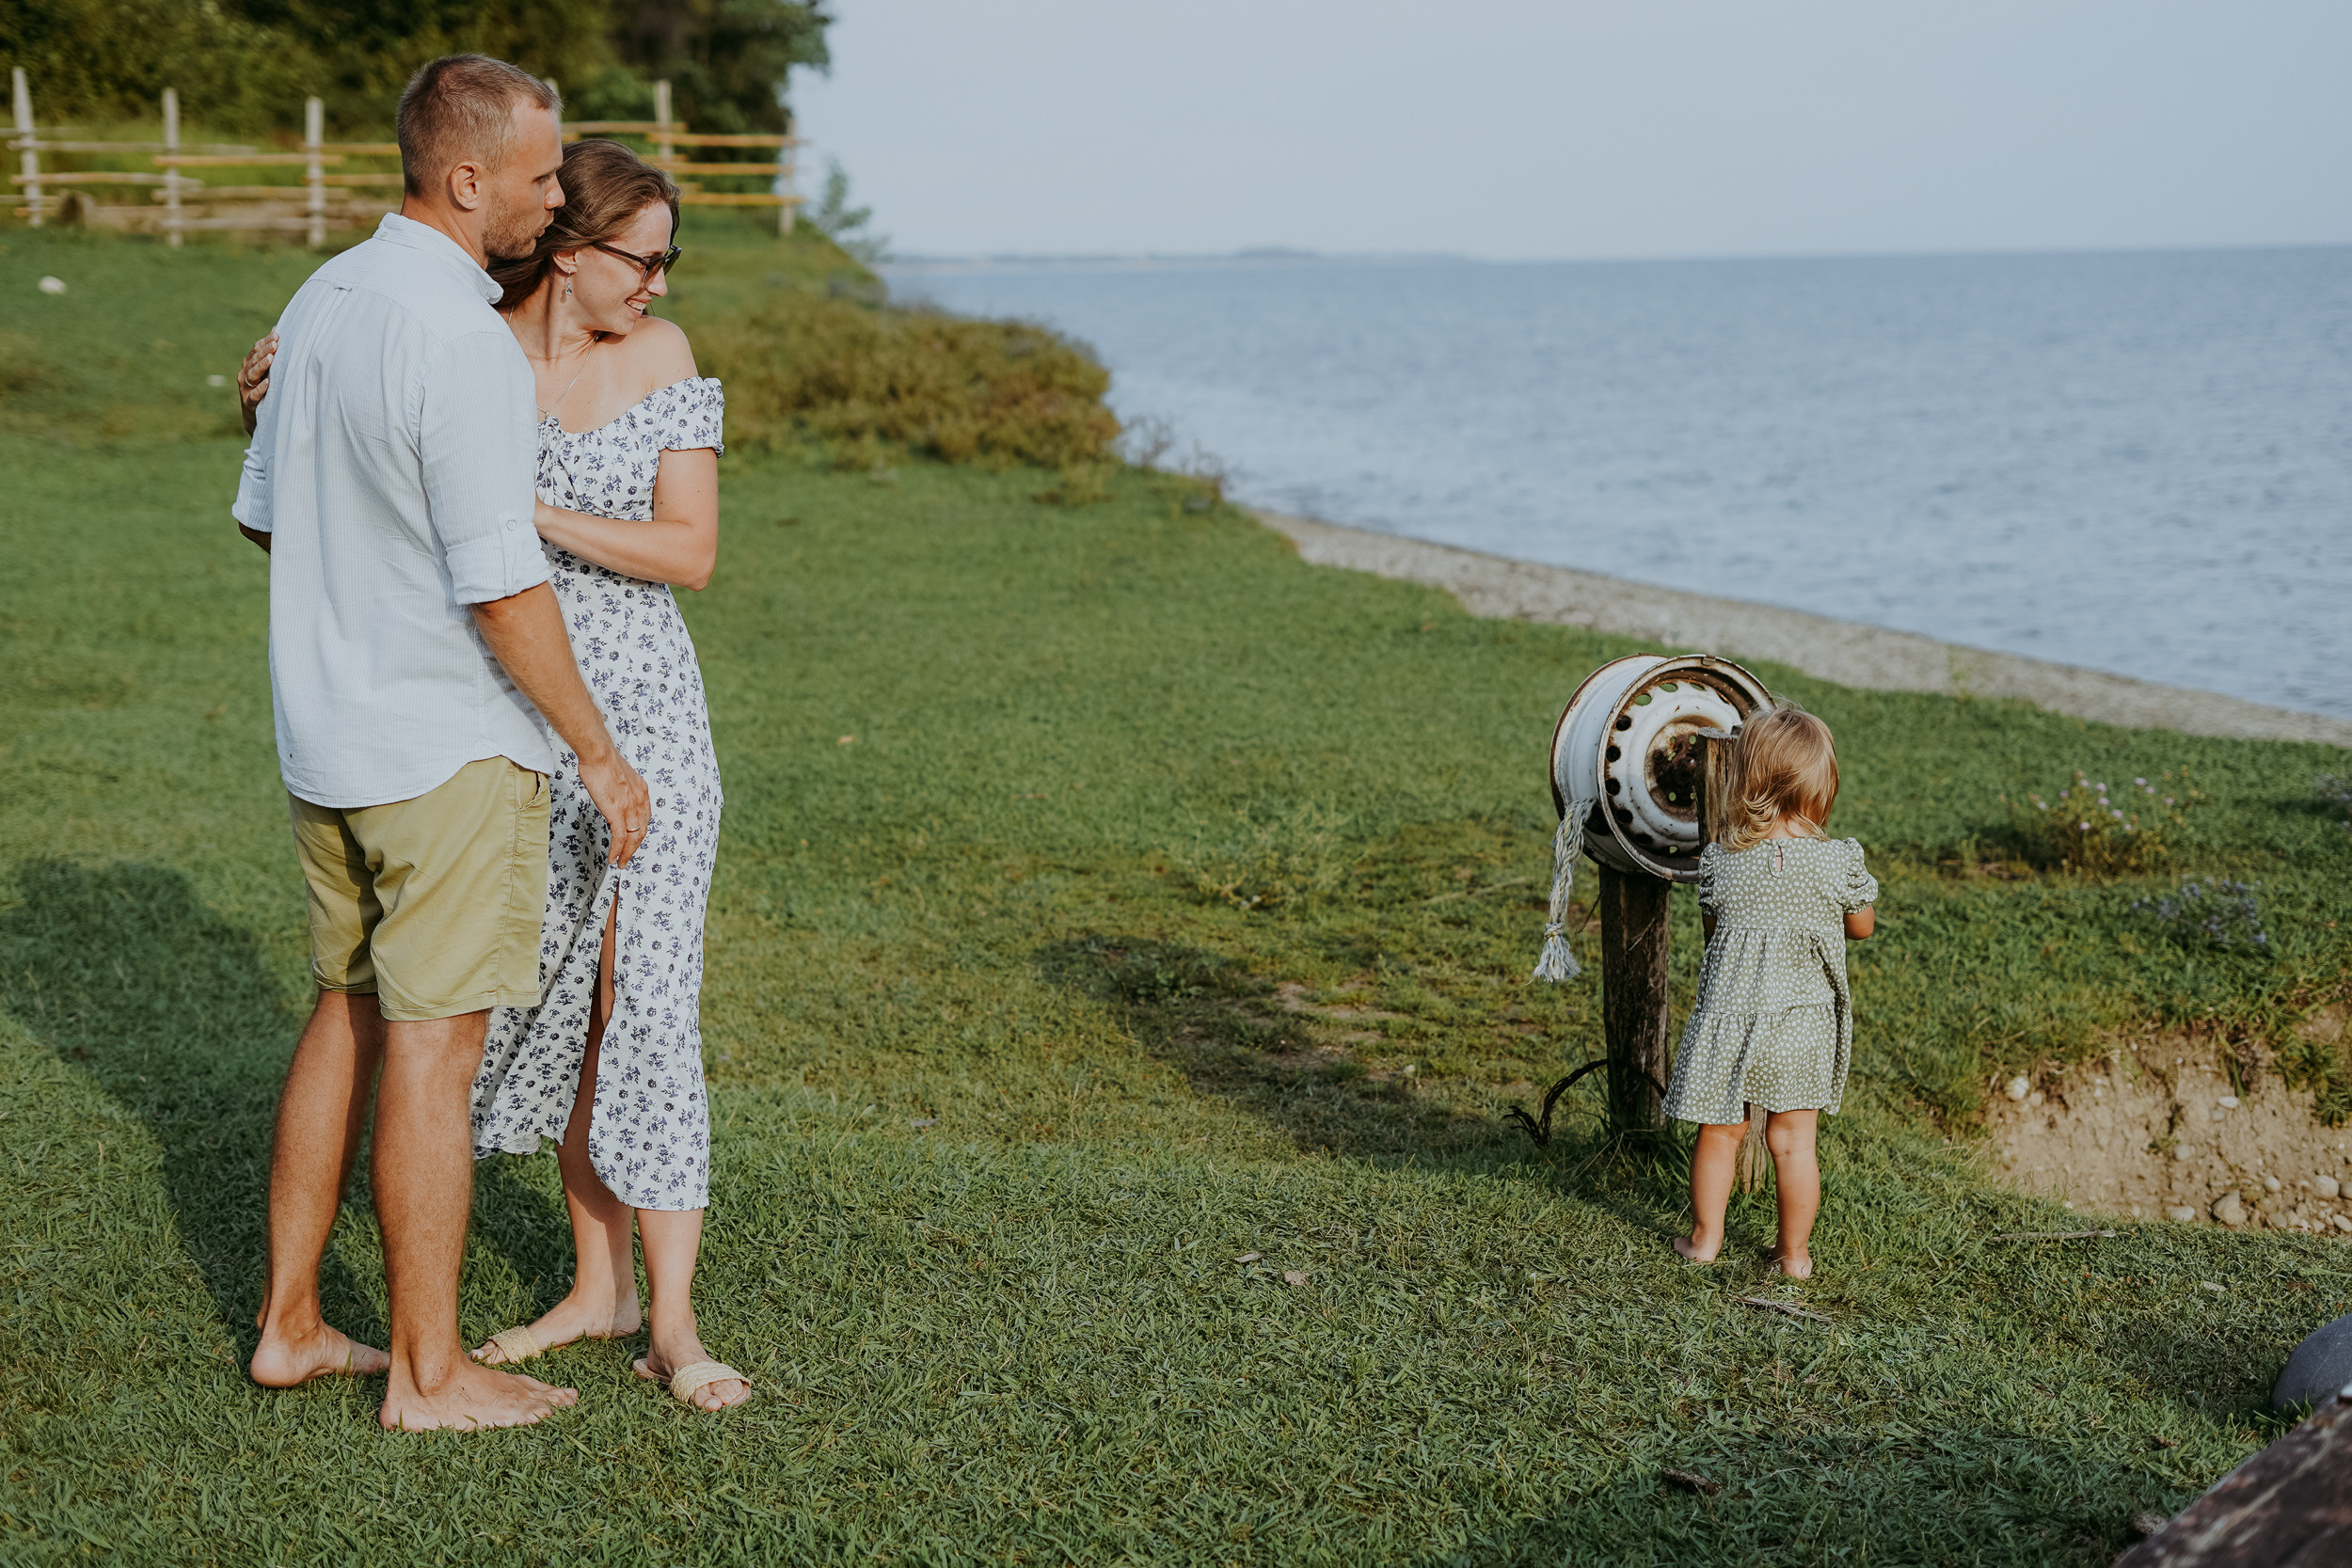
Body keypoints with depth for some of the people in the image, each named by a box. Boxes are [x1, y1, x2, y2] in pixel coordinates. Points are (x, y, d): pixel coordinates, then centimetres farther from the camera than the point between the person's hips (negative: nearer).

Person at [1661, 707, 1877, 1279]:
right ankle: (1794, 1253, 19)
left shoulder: (1720, 862, -9)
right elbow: (1863, 925, 5)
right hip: (1805, 1022, 0)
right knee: (1793, 1140, 9)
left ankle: (1704, 1237, 28)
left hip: (1730, 1018, 0)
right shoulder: (1838, 861, -11)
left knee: (1719, 1133, 15)